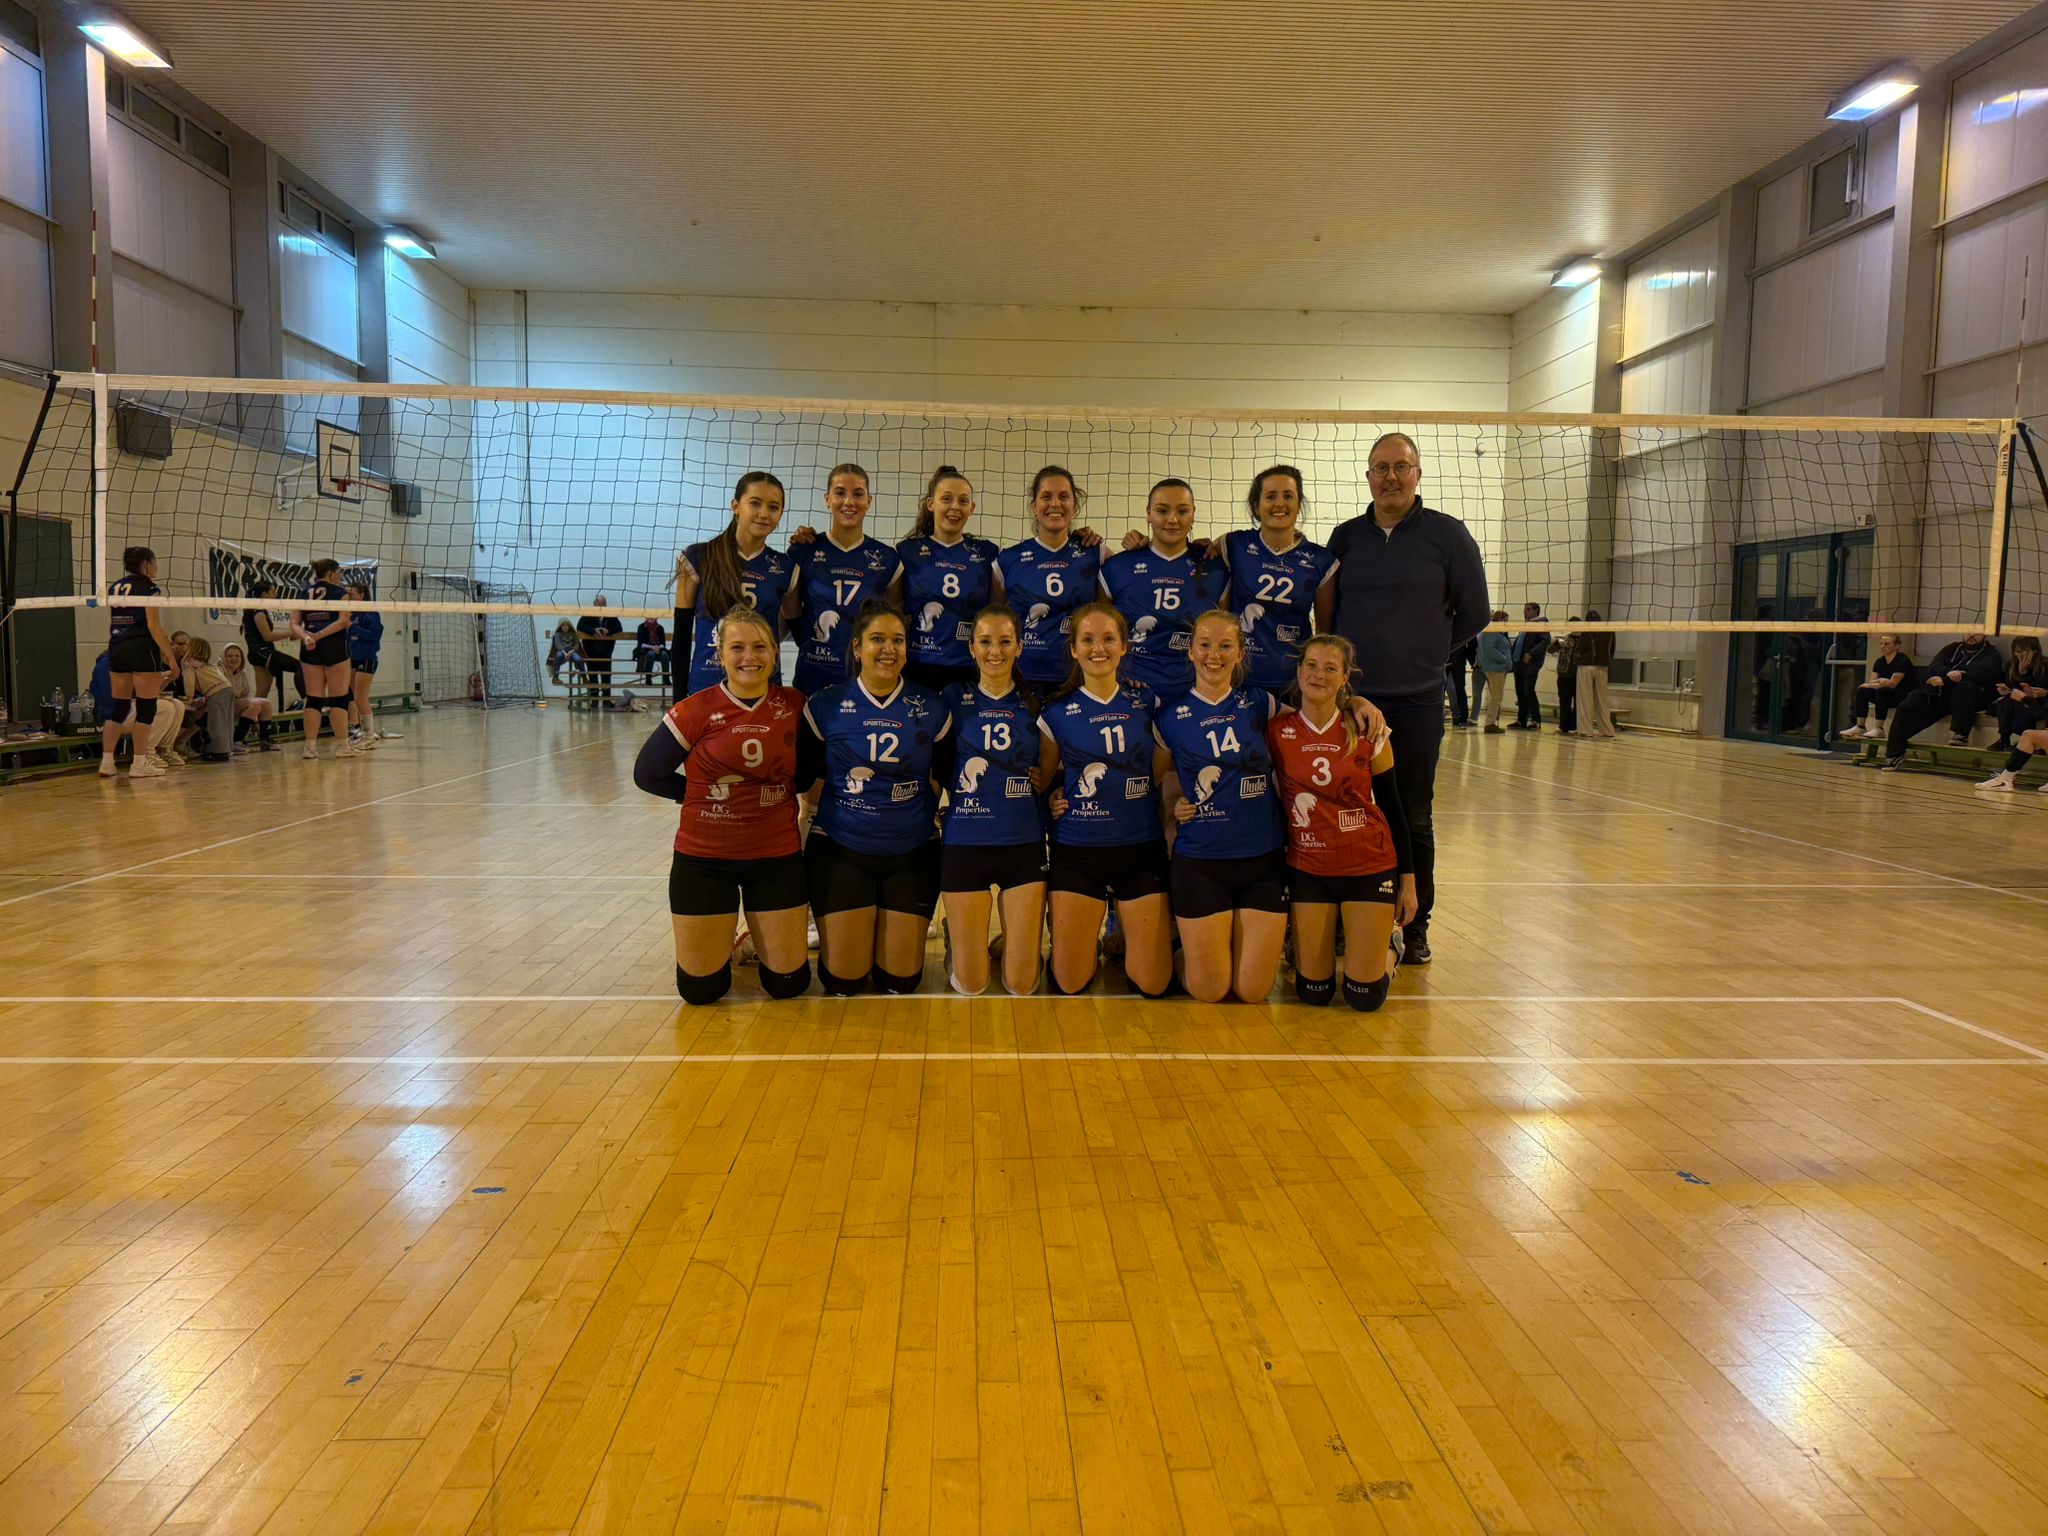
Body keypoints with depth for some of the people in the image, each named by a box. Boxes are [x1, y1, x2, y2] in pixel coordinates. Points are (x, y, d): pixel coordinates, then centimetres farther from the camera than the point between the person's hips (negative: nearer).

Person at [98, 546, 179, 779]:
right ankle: (138, 764, -2)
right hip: (143, 650, -7)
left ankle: (106, 761, 7)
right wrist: (170, 655, -11)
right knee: (146, 708, -1)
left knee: (118, 707, 11)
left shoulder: (114, 587, 15)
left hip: (116, 650, 7)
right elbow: (153, 626, -13)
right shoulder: (148, 588, -6)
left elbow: (110, 625, 17)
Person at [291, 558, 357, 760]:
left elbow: (295, 625, 4)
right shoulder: (340, 593, 2)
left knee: (313, 699, 6)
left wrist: (305, 637, -11)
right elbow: (343, 621, -12)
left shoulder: (304, 594, 14)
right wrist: (319, 635, -15)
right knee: (339, 698, 0)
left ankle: (310, 746, 3)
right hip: (334, 645, -4)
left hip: (309, 649, 4)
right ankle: (343, 745, -1)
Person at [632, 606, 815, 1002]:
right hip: (704, 858, -1)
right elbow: (647, 774, -1)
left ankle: (760, 940, 37)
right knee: (700, 990, 4)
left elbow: (806, 775, 10)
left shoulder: (793, 706, -3)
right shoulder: (696, 711, -10)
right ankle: (721, 944, 36)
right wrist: (704, 794, -1)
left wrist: (780, 790, -5)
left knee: (788, 983, 5)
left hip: (777, 857, 2)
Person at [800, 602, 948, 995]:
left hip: (912, 854, 1)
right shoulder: (826, 706, -3)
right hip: (839, 851, -1)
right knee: (844, 981, -2)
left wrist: (932, 811, 1)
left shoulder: (930, 708, 1)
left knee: (900, 981, 1)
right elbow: (804, 772, 7)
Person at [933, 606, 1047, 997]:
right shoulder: (955, 699, 3)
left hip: (1024, 844, 1)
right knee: (971, 984, 2)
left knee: (1022, 984, 0)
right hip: (964, 843, -1)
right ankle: (955, 937, 34)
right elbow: (941, 769, 6)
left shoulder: (1035, 703, 6)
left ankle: (1011, 944, 33)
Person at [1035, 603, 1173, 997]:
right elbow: (1043, 780, 10)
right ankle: (1092, 941, 32)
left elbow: (1162, 769, 11)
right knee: (1070, 984, -1)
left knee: (1153, 984, -1)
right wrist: (1053, 801, -6)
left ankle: (1122, 932, 31)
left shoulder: (1147, 702, 3)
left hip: (1141, 849, 1)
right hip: (1077, 851, -1)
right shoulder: (1057, 712, 0)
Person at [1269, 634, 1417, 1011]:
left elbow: (1392, 808, 1)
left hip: (1369, 867, -1)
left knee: (1365, 996, -2)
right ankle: (1330, 935, 35)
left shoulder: (1367, 733, -6)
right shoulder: (1277, 731, -5)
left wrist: (1408, 879, 2)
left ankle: (1389, 942, 30)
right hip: (1307, 869, 1)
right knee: (1313, 993, 3)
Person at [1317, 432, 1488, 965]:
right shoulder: (1346, 536, 7)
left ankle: (1416, 926, 18)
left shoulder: (1447, 534, 0)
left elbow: (1474, 613, 5)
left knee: (1414, 820, 6)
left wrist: (1428, 654, 8)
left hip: (1417, 701, -2)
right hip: (1349, 700, 2)